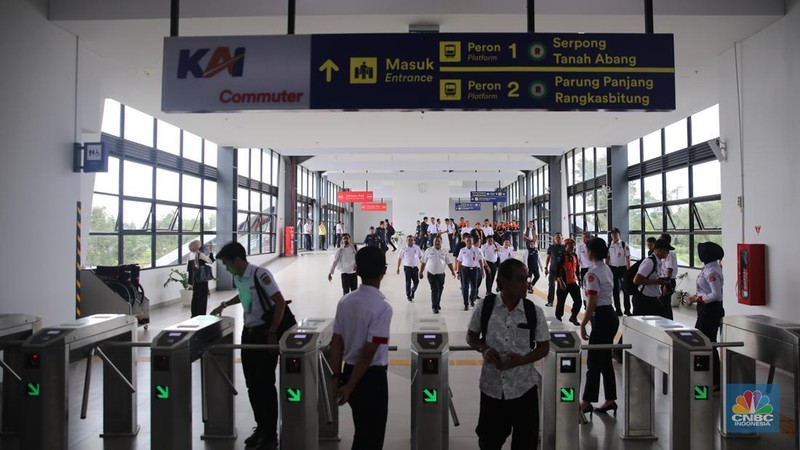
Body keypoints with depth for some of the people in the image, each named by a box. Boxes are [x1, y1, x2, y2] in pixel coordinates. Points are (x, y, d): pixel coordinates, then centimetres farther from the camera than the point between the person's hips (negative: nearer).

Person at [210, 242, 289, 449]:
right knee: (252, 384, 11)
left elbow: (280, 302, -21)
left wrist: (272, 333, -21)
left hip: (266, 333, -7)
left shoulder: (260, 274, -18)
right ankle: (260, 427, 25)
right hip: (248, 332, 7)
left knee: (266, 384, -2)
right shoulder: (237, 278, 6)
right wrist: (224, 305, 24)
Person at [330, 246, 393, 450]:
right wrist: (349, 386, -15)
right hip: (372, 376, -6)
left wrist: (337, 377, 7)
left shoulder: (345, 301, -1)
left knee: (362, 431, 22)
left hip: (349, 372, 7)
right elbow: (368, 353, -22)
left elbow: (336, 342, 2)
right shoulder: (382, 307, -20)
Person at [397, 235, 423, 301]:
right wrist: (398, 268, 6)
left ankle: (412, 291, 30)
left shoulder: (417, 248, 2)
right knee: (408, 282, 0)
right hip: (407, 267, -2)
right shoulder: (403, 249, -1)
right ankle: (408, 296, 15)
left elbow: (420, 256, 10)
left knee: (416, 282, 1)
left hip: (415, 267, 2)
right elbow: (399, 258, 7)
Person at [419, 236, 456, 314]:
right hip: (431, 274, -3)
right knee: (435, 290, -12)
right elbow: (423, 262, 5)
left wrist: (453, 271, -2)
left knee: (440, 290, 12)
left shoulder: (445, 252, 5)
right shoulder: (429, 251, 1)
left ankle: (437, 304, 32)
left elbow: (449, 262, 8)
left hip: (441, 274, 3)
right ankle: (434, 307, -10)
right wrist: (421, 272, 3)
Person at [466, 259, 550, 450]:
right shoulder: (485, 306, -8)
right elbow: (471, 336, 5)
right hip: (492, 386, 0)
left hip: (524, 387, 0)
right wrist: (484, 349, -15)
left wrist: (523, 359, -15)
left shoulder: (534, 311, -7)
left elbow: (544, 347, 2)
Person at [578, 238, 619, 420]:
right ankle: (610, 399, 21)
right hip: (611, 316, 9)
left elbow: (592, 303, -19)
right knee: (605, 360, 15)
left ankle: (587, 402, 7)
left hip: (601, 318, -9)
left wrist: (583, 324, -13)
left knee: (594, 361, -1)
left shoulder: (593, 273, -17)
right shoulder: (608, 270, 11)